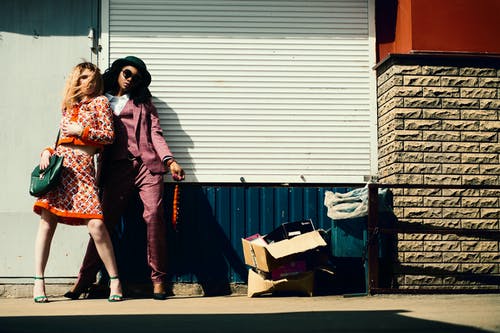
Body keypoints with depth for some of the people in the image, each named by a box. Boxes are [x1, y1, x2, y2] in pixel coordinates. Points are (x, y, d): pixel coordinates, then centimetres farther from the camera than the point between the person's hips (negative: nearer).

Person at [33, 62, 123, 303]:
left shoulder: (100, 102, 10)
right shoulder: (68, 107, 22)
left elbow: (109, 136, 2)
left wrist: (82, 130, -5)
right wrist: (47, 151, 5)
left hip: (82, 166, -4)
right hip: (58, 163, 5)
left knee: (96, 224, -15)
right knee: (47, 221, -3)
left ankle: (114, 281, -3)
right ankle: (38, 282, 3)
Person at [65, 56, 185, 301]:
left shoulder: (143, 102, 17)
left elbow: (155, 133, 8)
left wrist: (169, 160, -8)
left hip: (146, 165, 0)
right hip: (116, 168, 1)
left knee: (154, 215, -13)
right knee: (105, 221, -3)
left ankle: (158, 279, -7)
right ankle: (85, 278, 5)